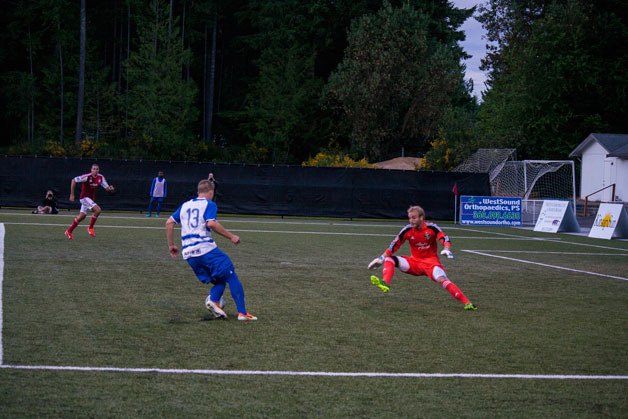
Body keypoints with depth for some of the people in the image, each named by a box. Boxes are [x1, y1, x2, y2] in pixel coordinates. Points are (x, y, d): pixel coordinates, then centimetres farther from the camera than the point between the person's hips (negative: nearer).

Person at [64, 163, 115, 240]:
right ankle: (90, 228, -6)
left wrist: (110, 189, -24)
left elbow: (107, 188, 1)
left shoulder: (101, 177, -4)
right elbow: (73, 180, -17)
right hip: (84, 197, -7)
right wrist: (72, 194, -16)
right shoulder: (87, 176, -21)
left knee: (81, 216, 13)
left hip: (91, 198, 7)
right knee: (97, 210, -23)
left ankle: (69, 231, 27)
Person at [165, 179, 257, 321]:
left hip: (188, 254, 7)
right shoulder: (209, 204, 1)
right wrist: (231, 236, -10)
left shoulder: (185, 205, 20)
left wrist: (171, 245, 22)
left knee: (220, 281, 14)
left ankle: (213, 300, -16)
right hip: (206, 249, -6)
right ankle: (242, 313, -15)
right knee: (231, 277, -3)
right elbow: (211, 224, -16)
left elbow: (169, 223, 15)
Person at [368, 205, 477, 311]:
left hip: (431, 261, -4)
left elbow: (445, 239, -17)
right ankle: (385, 284, -39)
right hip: (414, 262, 4)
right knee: (390, 260, -16)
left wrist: (446, 249, -38)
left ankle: (467, 303, -33)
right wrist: (381, 258, -2)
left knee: (442, 279, -31)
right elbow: (394, 246, 2)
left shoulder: (431, 227, -12)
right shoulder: (407, 230, -4)